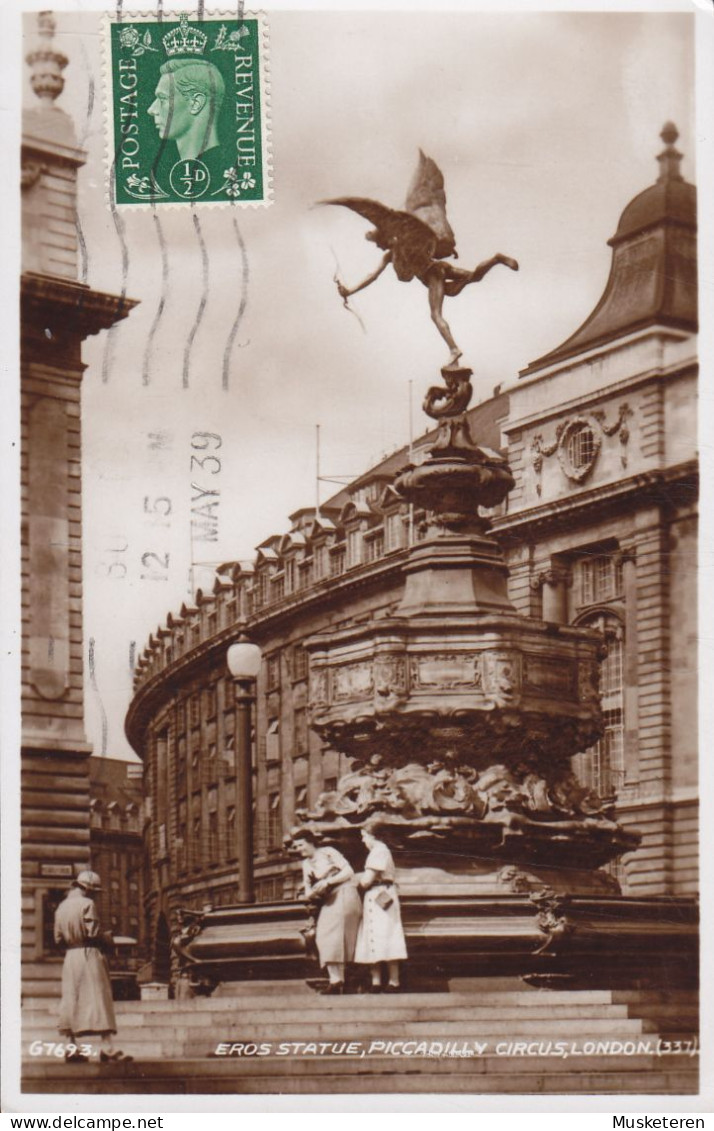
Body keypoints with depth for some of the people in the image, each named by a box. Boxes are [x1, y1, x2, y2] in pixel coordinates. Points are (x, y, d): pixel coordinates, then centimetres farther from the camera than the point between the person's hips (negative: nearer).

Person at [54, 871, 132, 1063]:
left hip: (70, 956, 7)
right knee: (98, 999, -8)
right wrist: (106, 941, 1)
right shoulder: (87, 904, -9)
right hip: (90, 955, -7)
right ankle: (107, 1047, -13)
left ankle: (71, 1048, 5)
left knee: (72, 1000, 7)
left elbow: (58, 938, 12)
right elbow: (93, 932, -16)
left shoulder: (61, 907, 13)